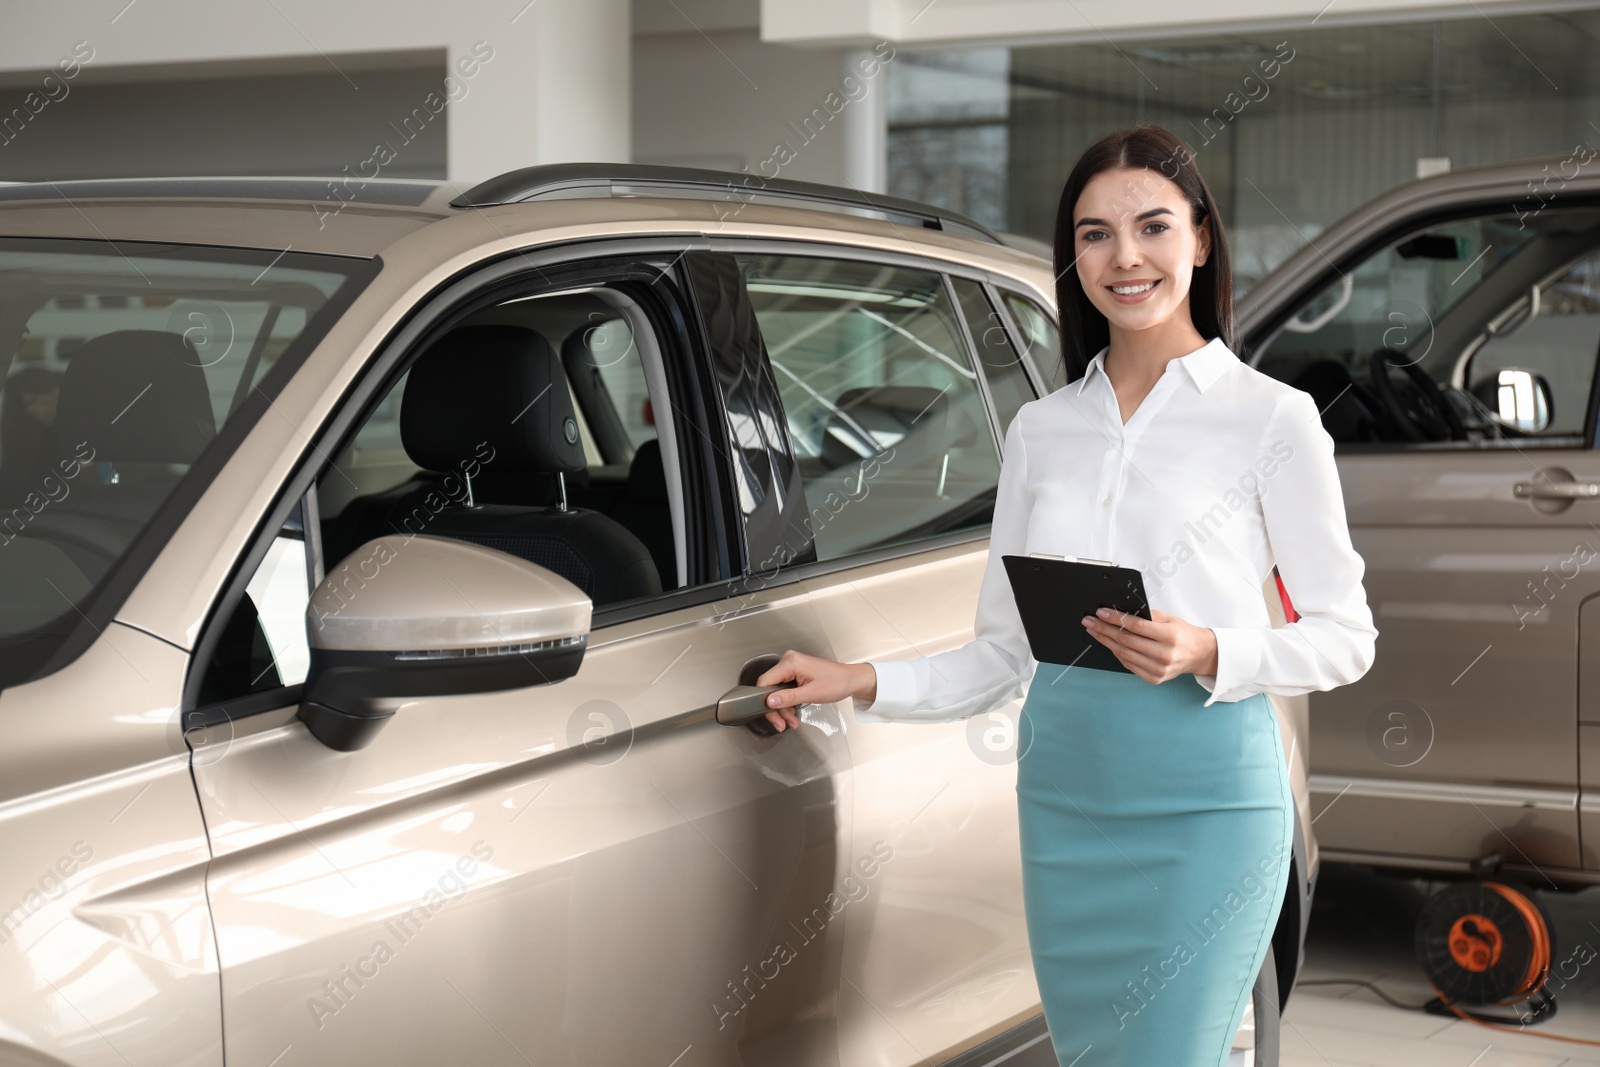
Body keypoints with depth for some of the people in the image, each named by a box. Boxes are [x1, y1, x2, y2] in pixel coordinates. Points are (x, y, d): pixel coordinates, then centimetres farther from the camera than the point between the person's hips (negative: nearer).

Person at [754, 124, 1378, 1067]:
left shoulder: (1272, 417, -1)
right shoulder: (1040, 429, 12)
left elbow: (1345, 636, 0)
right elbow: (1003, 653, 13)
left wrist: (1208, 653, -16)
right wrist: (860, 684, 2)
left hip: (1204, 804, -4)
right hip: (1062, 796, 5)